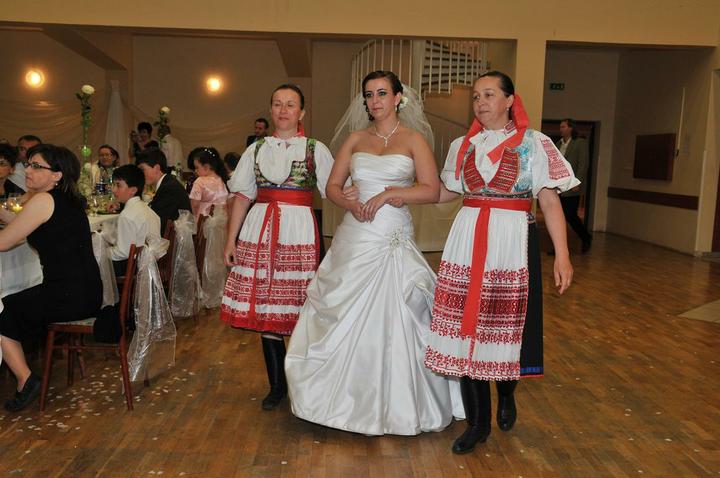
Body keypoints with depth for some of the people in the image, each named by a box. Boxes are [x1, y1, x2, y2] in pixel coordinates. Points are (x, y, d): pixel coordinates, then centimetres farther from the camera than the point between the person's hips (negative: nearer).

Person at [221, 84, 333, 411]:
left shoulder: (315, 149, 6)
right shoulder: (257, 150, 14)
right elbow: (242, 197, 12)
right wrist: (231, 240, 7)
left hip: (298, 234, -3)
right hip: (260, 233, 3)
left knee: (297, 309, -3)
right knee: (265, 308, 4)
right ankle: (277, 385, 19)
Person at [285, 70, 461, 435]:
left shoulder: (413, 139, 3)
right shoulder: (355, 139, 12)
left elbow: (432, 190, -5)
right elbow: (332, 186, 10)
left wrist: (389, 194, -14)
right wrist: (351, 205, -10)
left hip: (394, 240, -3)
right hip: (355, 237, 3)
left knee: (389, 320, -1)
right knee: (347, 318, 6)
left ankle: (394, 405, 15)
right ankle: (348, 399, 22)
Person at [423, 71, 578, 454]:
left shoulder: (533, 143, 1)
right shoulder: (462, 146, 12)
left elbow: (549, 200, -4)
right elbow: (445, 192, 22)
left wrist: (561, 254, -11)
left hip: (512, 243, -3)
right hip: (468, 242, 3)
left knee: (506, 324, 4)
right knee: (465, 326, 2)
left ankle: (506, 395, 37)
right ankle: (477, 422, 16)